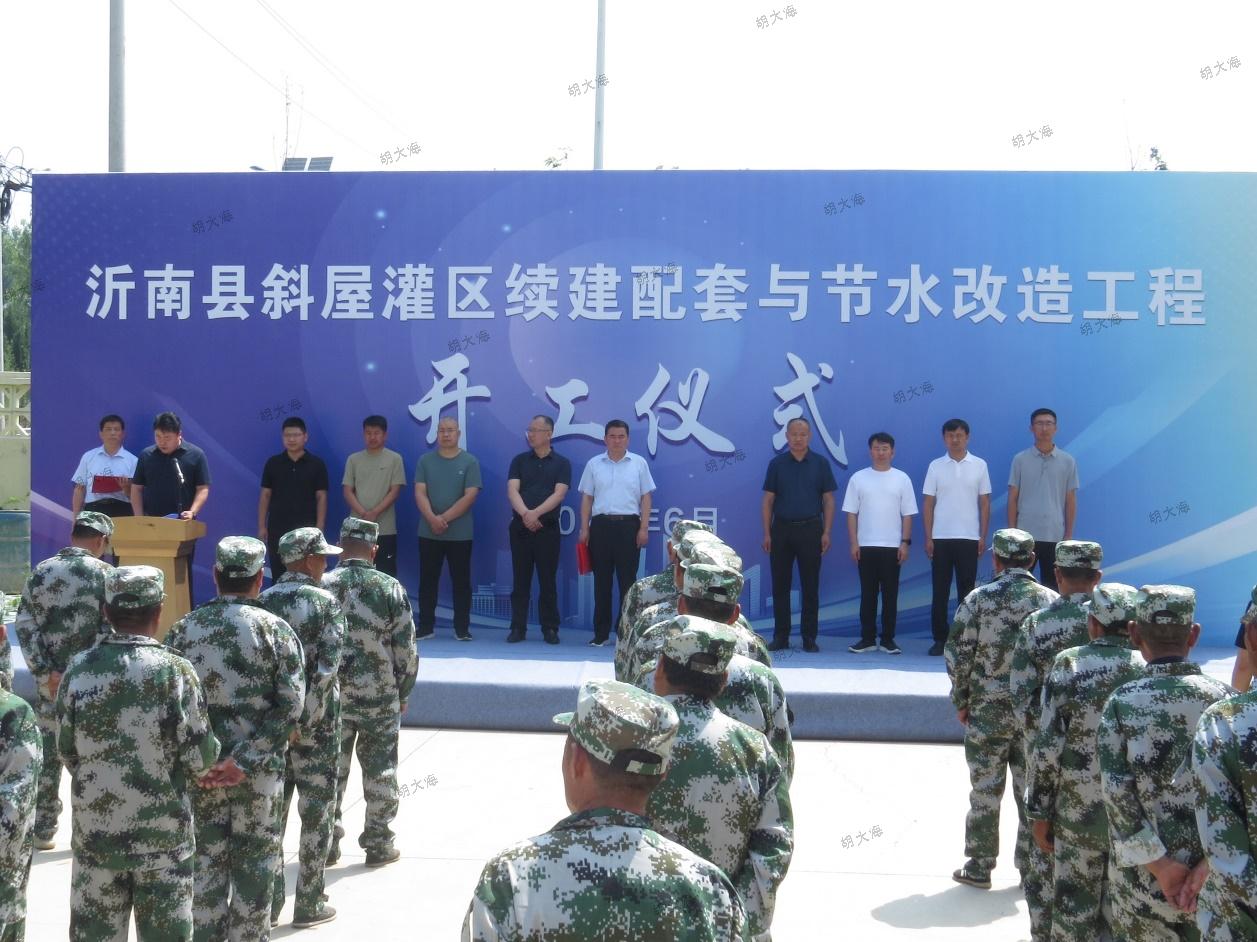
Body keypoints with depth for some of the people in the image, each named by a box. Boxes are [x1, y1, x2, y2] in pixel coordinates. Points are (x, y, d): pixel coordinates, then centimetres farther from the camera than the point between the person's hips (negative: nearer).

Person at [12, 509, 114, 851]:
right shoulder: (106, 574, -8)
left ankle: (42, 830, 19)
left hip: (51, 682, 3)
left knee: (48, 754, 13)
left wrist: (45, 672, -5)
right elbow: (110, 632, -14)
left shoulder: (42, 571, 3)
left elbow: (24, 625, -2)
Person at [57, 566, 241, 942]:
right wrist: (197, 773, 9)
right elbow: (199, 756, -13)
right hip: (162, 831, -3)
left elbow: (67, 751, 2)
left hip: (95, 829, 3)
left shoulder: (79, 669, -4)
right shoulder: (174, 670, -13)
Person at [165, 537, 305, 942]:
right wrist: (246, 759, -14)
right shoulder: (275, 630, -7)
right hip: (259, 771, -2)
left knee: (205, 859, 14)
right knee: (254, 862, 10)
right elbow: (290, 706, -15)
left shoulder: (184, 629, 0)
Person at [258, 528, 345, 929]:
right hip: (316, 726, -4)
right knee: (316, 814, 7)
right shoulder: (326, 602, -9)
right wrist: (306, 721, -14)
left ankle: (269, 901, 19)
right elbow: (327, 668, -19)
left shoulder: (263, 602, 3)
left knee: (271, 811, 13)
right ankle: (309, 905, 13)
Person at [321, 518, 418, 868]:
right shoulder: (390, 588, -6)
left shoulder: (322, 587, -4)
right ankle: (378, 843, 15)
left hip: (331, 695, 1)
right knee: (380, 771, 9)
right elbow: (406, 649, -4)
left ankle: (328, 843, 18)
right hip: (379, 697, -1)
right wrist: (403, 692, 8)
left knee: (330, 770, 12)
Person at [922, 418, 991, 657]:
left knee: (967, 590, 3)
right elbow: (927, 504, 4)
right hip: (941, 538, 0)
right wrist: (928, 538, -2)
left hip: (969, 538, 0)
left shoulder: (979, 465, 4)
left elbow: (985, 503, 6)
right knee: (940, 591, 2)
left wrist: (983, 537, -1)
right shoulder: (935, 466, 4)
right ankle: (940, 639, 8)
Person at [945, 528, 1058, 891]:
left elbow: (957, 654, -8)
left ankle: (979, 867, 13)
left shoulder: (979, 599, -8)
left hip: (987, 711, -2)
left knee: (985, 790, 7)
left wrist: (961, 701, 4)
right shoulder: (1051, 601, -2)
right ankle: (1031, 866, 19)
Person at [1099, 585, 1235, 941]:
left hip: (1144, 877, -1)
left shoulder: (1122, 703, -9)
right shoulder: (1222, 698, -5)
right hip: (1212, 882, 2)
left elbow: (1116, 794, -15)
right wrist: (1210, 863, -10)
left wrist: (1159, 864, -10)